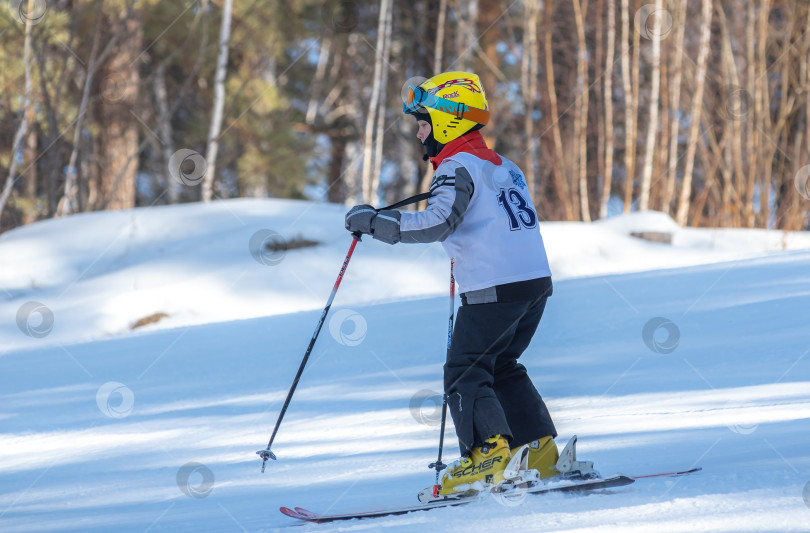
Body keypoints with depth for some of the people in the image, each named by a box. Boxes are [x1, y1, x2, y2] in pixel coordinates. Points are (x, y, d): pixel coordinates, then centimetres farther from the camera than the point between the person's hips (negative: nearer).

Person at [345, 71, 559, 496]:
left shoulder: (457, 167, -9)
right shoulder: (502, 165, 18)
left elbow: (437, 223, -23)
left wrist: (371, 220, -17)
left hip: (495, 287, -9)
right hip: (536, 279, 9)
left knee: (465, 372, -2)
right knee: (501, 367, 20)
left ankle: (488, 454, -13)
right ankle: (541, 453, 15)